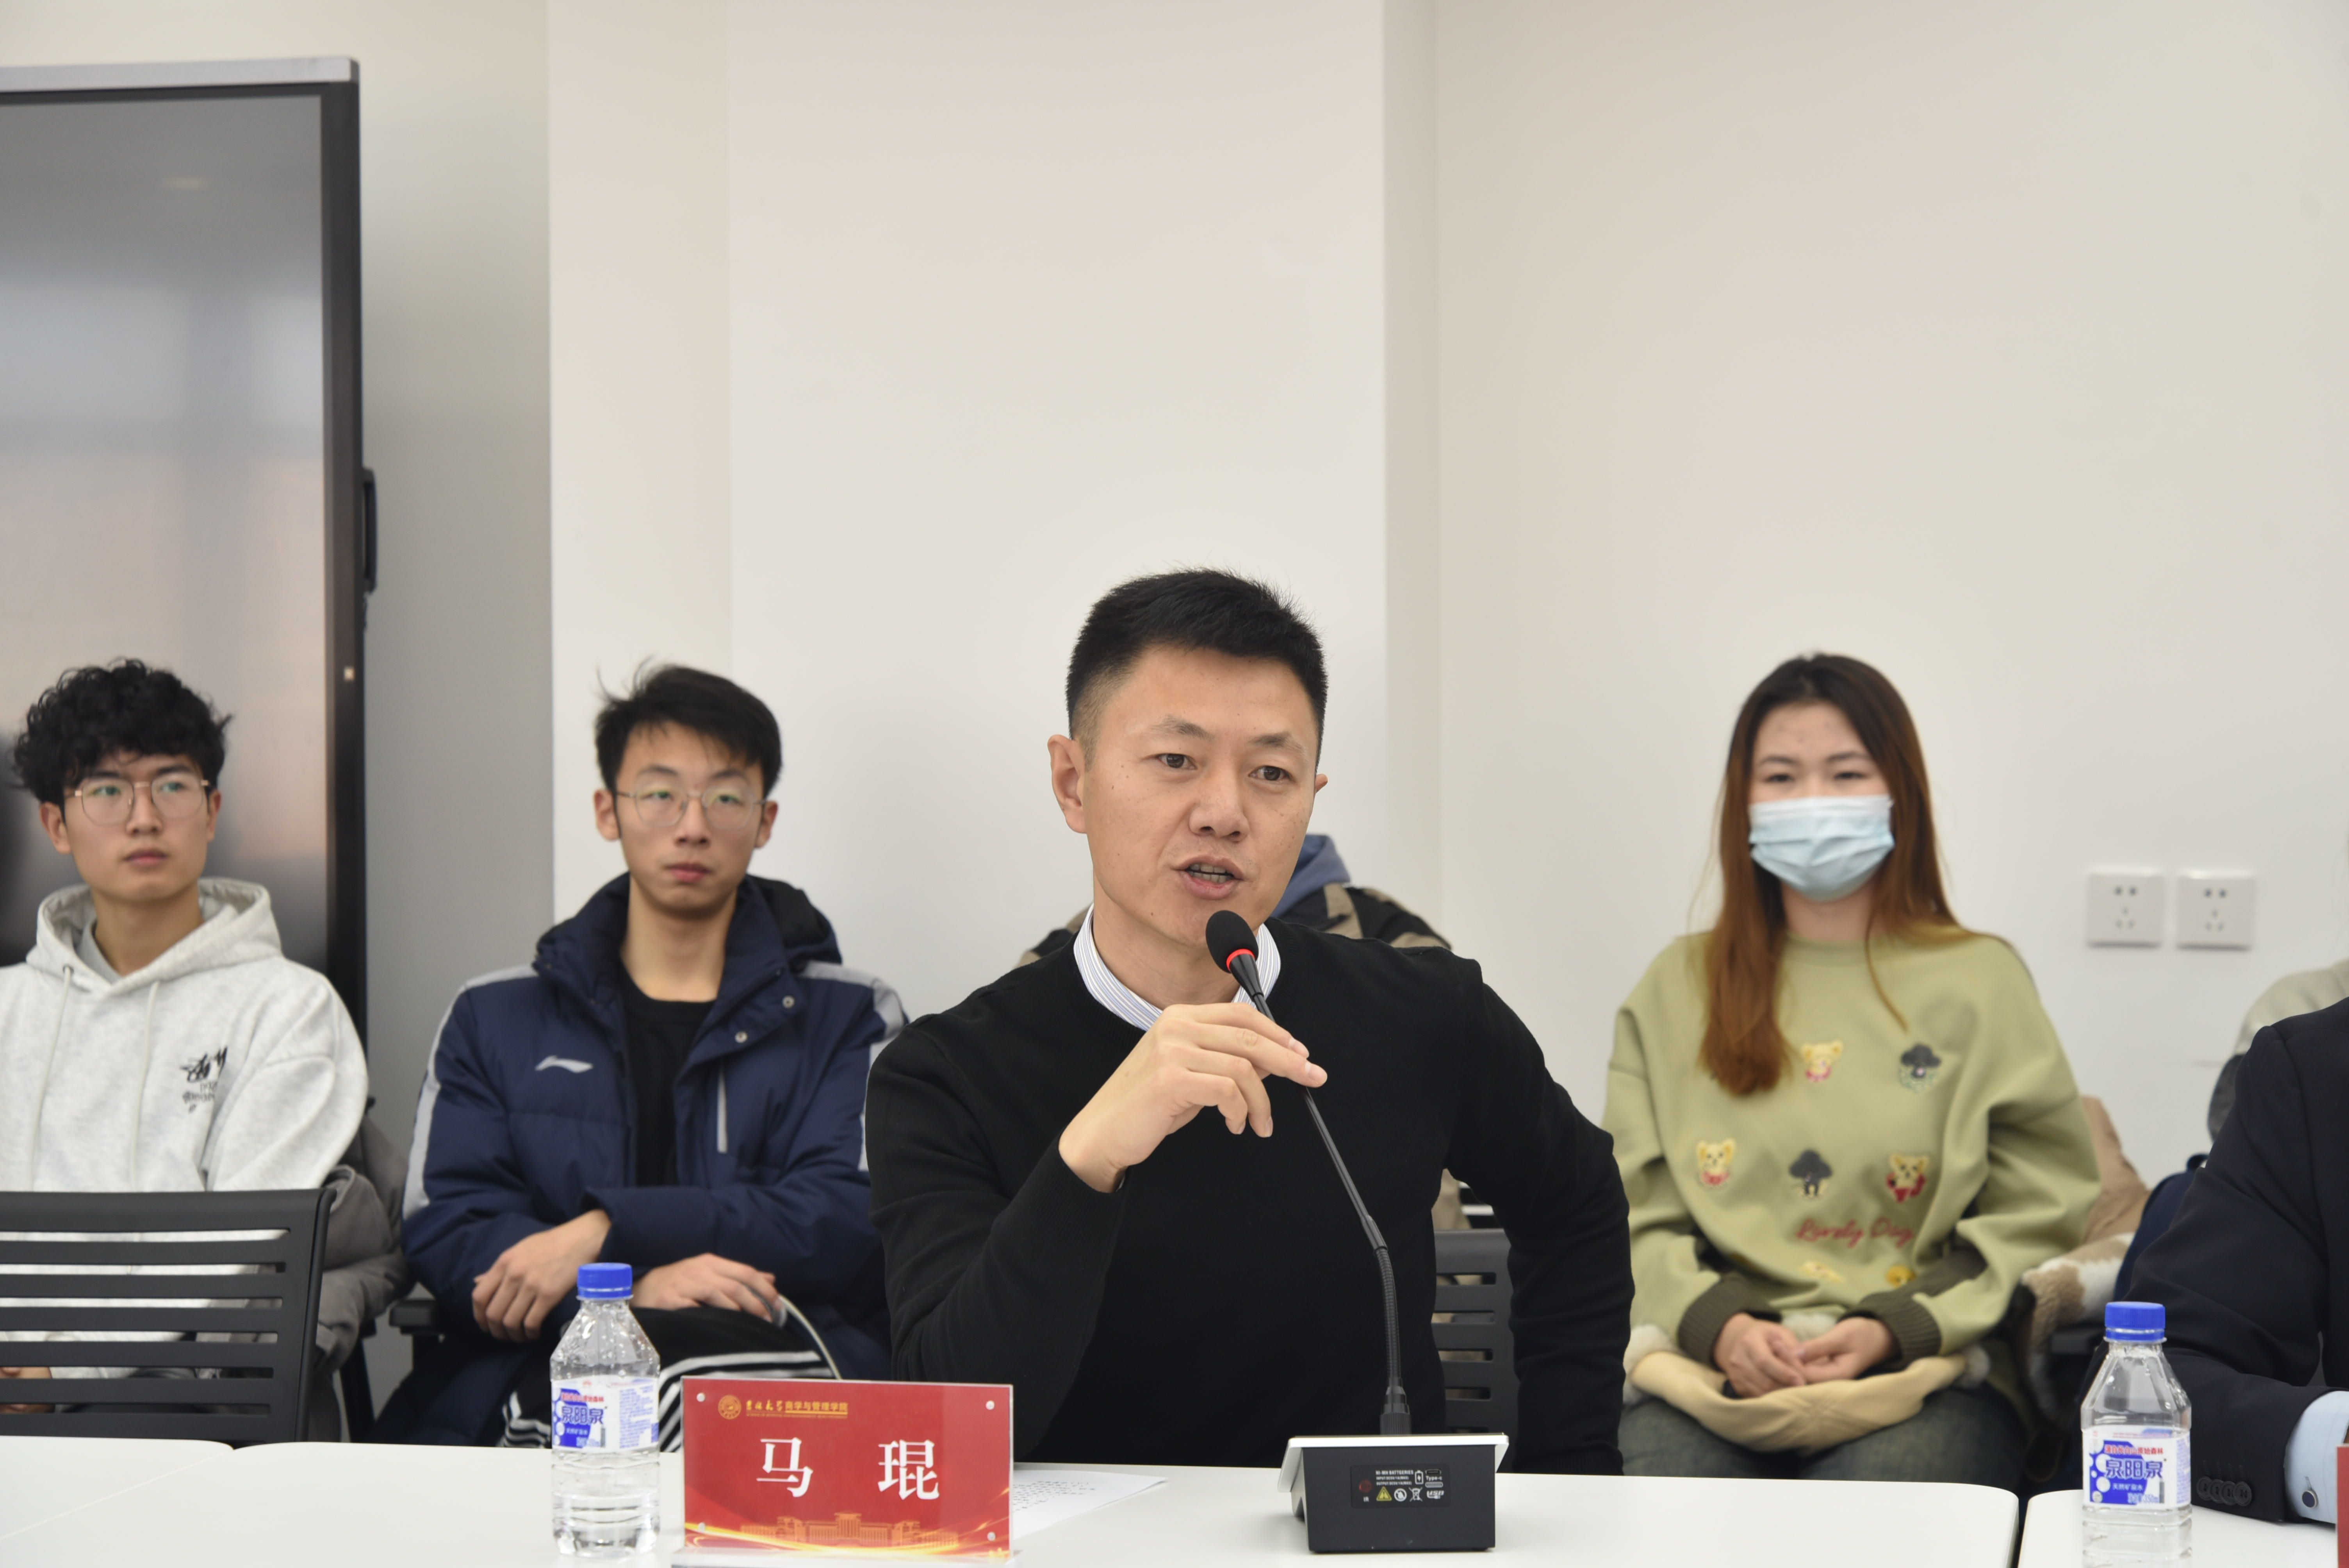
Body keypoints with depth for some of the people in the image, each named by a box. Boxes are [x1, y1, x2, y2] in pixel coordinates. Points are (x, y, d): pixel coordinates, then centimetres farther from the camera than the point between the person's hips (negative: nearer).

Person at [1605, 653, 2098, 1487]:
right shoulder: (1675, 990, 19)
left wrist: (1893, 1329, -10)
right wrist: (1719, 1325, -9)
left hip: (1928, 1371, -1)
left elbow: (2036, 1218, 6)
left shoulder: (1979, 982, 12)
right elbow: (1635, 1215, 12)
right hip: (1709, 1365, 1)